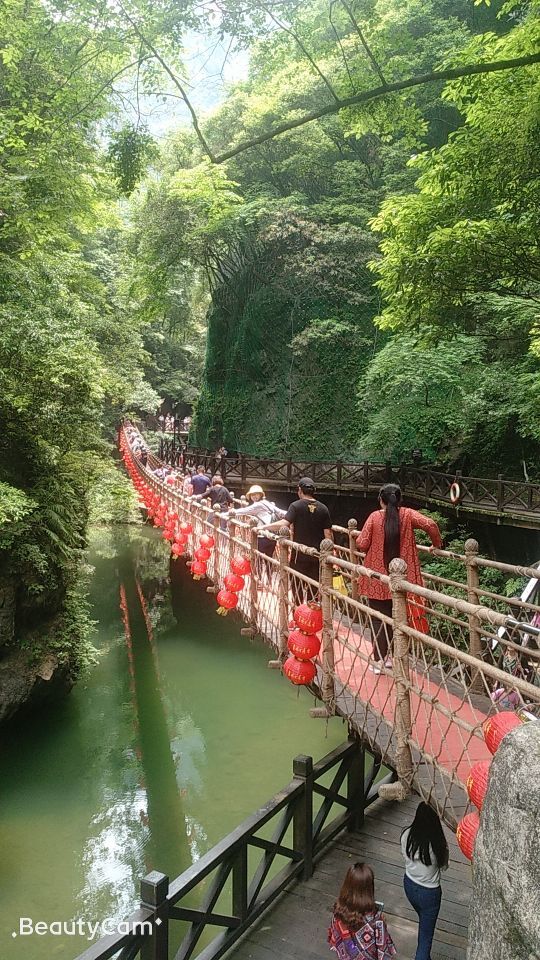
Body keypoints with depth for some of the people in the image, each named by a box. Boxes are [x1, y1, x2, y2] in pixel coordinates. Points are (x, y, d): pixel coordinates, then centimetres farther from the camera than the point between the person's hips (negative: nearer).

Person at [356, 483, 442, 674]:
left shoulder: (374, 517, -8)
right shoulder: (407, 514, -3)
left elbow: (361, 545, -10)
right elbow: (430, 524, -15)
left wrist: (359, 536, 12)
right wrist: (437, 544, 2)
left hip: (377, 578, -2)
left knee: (379, 619, 7)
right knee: (394, 617, 18)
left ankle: (379, 661, 9)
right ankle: (390, 656, 25)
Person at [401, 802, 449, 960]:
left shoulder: (407, 834, -20)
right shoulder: (438, 843, -30)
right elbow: (444, 866, -9)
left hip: (409, 885, 5)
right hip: (429, 892, -5)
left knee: (424, 922, 33)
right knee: (426, 936, 16)